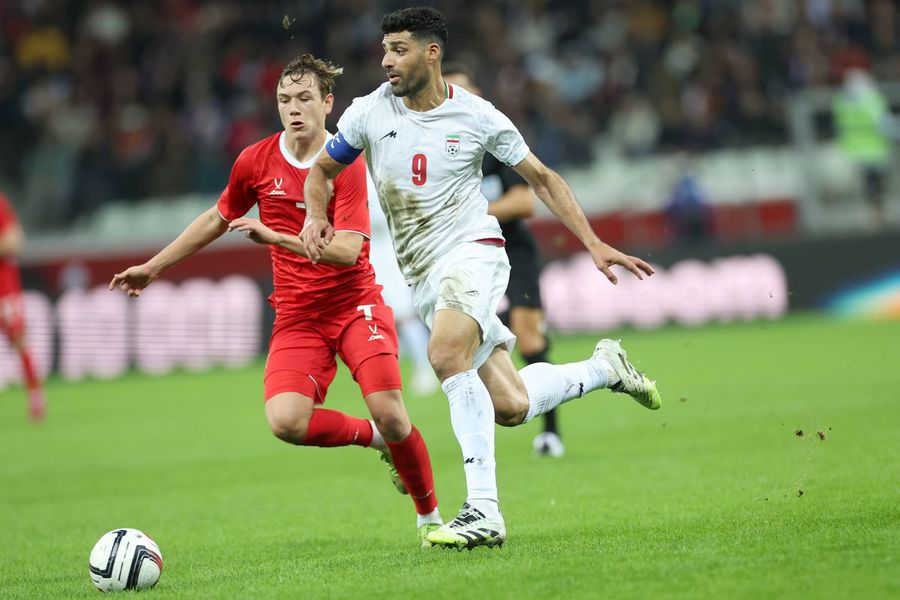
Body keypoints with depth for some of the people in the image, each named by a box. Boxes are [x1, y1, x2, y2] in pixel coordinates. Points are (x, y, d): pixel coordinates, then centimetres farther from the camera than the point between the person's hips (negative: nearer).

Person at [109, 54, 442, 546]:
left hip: (355, 305, -3)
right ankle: (373, 437, 7)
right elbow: (218, 219, 19)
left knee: (391, 417, -20)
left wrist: (276, 236, -31)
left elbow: (346, 249, -21)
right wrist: (153, 267, 23)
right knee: (286, 422, -22)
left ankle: (430, 515, 5)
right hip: (297, 316, 3)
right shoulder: (256, 161, 1)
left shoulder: (348, 165, -11)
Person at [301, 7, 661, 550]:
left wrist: (595, 245, 0)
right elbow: (323, 170, 16)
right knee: (510, 408, 1)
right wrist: (316, 214, -6)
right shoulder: (371, 113, 2)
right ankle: (604, 367, 31)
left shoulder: (477, 116, -5)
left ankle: (484, 511, -34)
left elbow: (541, 178, 6)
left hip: (473, 251, -4)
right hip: (424, 276, 4)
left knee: (446, 355, -33)